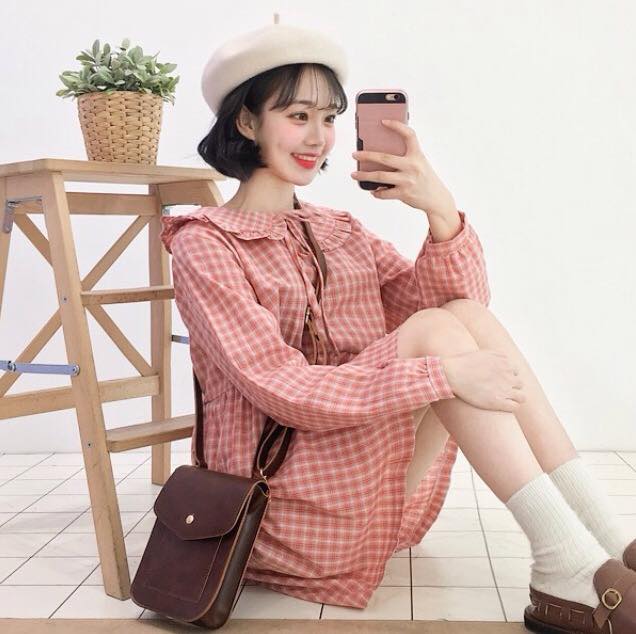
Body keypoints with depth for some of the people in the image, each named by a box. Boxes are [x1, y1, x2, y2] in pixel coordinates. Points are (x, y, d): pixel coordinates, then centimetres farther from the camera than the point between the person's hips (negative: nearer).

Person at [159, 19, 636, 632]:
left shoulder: (341, 232, 15)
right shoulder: (204, 245, -5)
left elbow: (463, 303, 2)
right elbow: (282, 389, -19)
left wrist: (441, 211, -17)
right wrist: (444, 373, -27)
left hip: (386, 488, 6)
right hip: (290, 492, -6)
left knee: (466, 314, -15)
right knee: (437, 330, -23)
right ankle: (570, 570, -26)